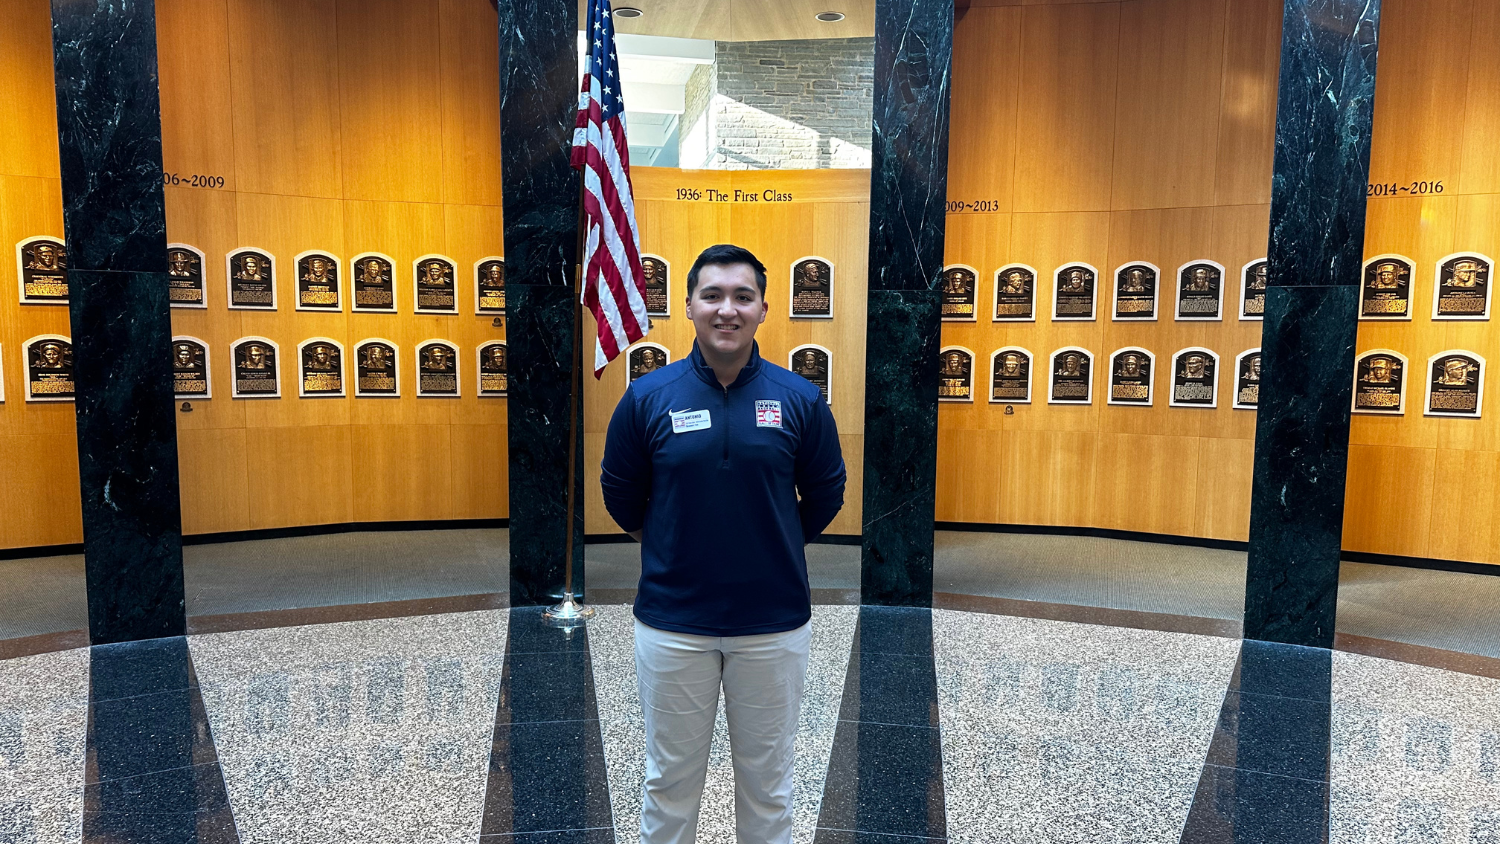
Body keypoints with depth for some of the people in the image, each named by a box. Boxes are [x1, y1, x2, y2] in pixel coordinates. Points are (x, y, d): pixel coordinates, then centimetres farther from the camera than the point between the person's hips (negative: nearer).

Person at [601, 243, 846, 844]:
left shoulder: (800, 399, -5)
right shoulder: (647, 397, -5)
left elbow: (825, 496, 7)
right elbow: (620, 495, 7)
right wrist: (671, 549, 9)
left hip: (774, 622, 1)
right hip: (671, 622, 0)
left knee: (767, 778, 17)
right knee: (670, 778, 15)